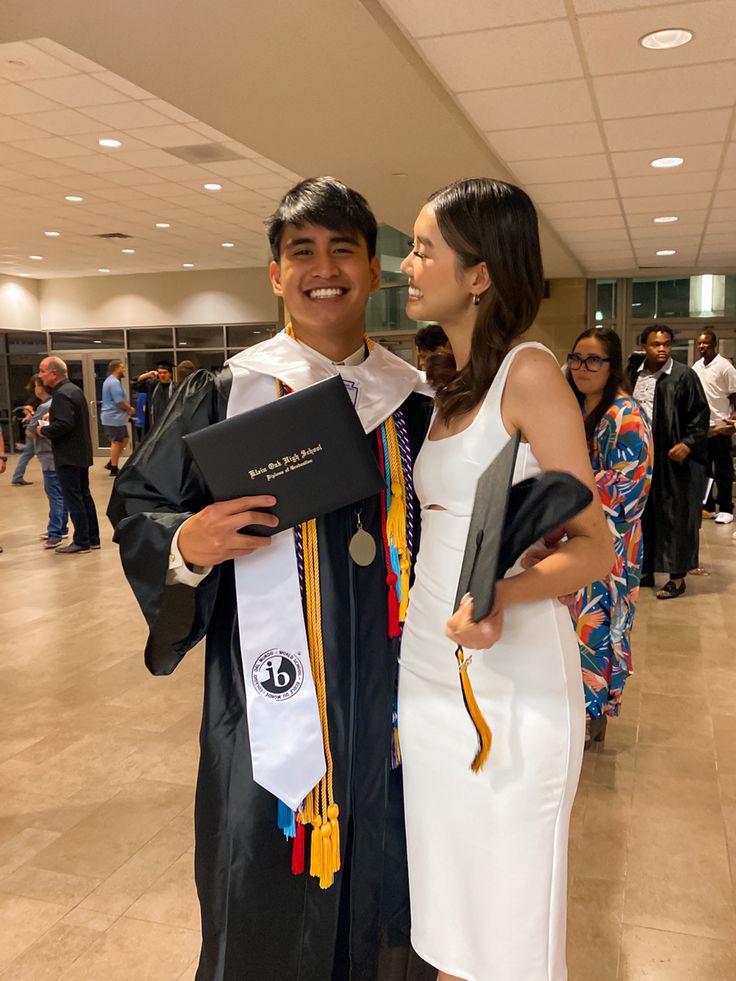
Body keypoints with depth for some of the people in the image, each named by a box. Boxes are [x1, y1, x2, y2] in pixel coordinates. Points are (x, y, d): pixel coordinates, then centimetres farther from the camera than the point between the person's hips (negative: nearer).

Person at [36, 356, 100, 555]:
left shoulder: (62, 394, -18)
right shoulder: (75, 390, 13)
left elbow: (63, 424, -28)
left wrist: (43, 431, -13)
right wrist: (52, 417, 12)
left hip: (68, 456, -10)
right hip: (81, 453, 10)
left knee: (73, 499, -4)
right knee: (84, 495, 14)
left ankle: (81, 542, 1)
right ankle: (92, 538, 20)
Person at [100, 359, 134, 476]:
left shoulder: (111, 380, 16)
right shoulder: (114, 382, -19)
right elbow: (120, 402, -22)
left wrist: (128, 408, 6)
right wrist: (130, 409, -4)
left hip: (114, 417, 10)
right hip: (114, 417, -10)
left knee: (124, 440, 14)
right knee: (117, 442, -3)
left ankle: (111, 463, 17)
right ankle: (114, 469, 4)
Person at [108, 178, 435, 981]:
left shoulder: (409, 401, 4)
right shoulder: (226, 395, -4)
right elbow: (134, 503, 0)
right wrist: (187, 543, -18)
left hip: (386, 698, 3)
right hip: (269, 694, -2)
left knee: (383, 879, 16)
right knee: (268, 897, 11)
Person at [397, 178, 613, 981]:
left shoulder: (529, 374, -12)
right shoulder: (443, 384, 10)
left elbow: (593, 545, -13)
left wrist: (502, 597, -30)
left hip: (512, 687, -7)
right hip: (425, 675, 7)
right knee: (444, 915, 19)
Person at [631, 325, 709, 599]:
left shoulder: (684, 376, -5)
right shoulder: (634, 376, 9)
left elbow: (701, 414, -5)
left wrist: (688, 443, -17)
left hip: (673, 458, -5)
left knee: (675, 515, 1)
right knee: (643, 514, 11)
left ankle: (677, 576, 11)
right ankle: (645, 570, 23)